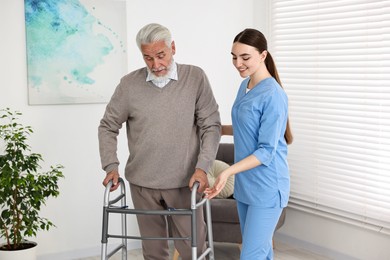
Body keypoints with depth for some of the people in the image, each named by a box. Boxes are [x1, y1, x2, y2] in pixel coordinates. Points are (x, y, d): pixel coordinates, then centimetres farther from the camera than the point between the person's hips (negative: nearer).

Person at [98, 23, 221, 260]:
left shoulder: (196, 78, -5)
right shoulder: (129, 84, -2)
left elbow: (212, 125, -4)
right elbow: (108, 126, 7)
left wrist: (202, 167, -15)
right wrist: (111, 165, -5)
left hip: (184, 182, -1)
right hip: (142, 182, 2)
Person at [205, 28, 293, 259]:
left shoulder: (273, 95, -18)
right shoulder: (245, 85, 8)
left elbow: (267, 151, -20)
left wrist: (228, 172, -28)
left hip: (267, 187, -8)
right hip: (245, 183, 8)